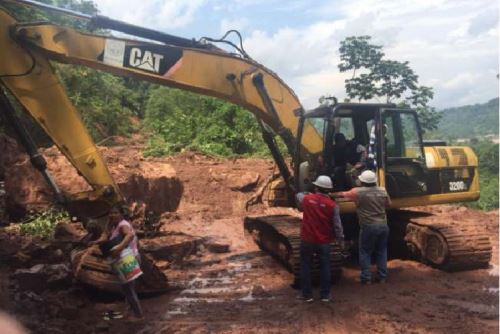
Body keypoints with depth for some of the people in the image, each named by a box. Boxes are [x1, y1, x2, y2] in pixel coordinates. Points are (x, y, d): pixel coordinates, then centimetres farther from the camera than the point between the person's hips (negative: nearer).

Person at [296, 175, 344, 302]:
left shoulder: (306, 199, -7)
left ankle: (307, 295, 16)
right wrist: (341, 239, 8)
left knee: (305, 266, 12)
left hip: (307, 240, 0)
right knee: (325, 268, 14)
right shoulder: (332, 205, -10)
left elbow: (299, 196, 19)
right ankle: (325, 295, 19)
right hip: (324, 242, 0)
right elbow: (337, 225, -7)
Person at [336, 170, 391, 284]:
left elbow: (343, 194, 4)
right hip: (383, 225, 5)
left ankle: (366, 278, 8)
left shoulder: (358, 192, -9)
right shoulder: (382, 191, 5)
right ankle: (382, 277, 20)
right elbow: (388, 204, 18)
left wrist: (332, 194, 21)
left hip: (368, 227, -5)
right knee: (381, 251, 15)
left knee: (365, 252, 7)